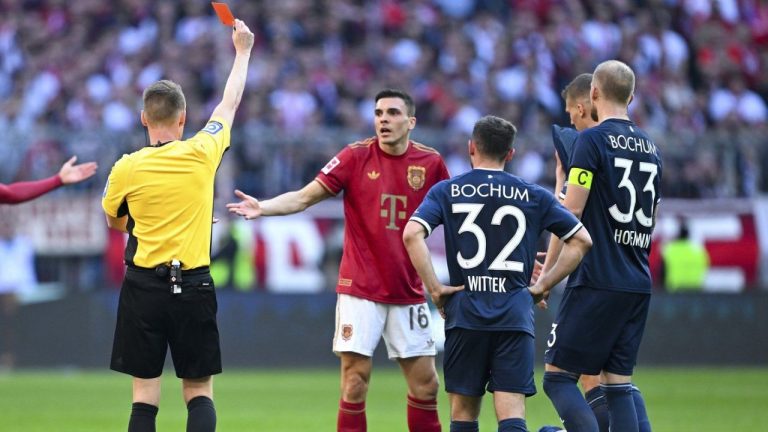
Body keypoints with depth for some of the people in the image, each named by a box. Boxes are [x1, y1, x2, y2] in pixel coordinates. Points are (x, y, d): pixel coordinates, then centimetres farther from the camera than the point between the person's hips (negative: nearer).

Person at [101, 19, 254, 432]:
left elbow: (114, 221, 15)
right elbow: (229, 103, 14)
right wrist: (242, 50, 28)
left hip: (143, 285, 0)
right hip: (193, 286, 0)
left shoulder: (126, 169, -4)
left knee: (144, 396, 2)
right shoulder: (202, 154, -4)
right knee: (199, 392, 6)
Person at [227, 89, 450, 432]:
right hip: (360, 288, -2)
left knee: (425, 384, 3)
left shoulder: (430, 162, 1)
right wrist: (262, 208, -22)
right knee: (354, 384, -6)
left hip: (408, 292, 2)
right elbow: (303, 198, -6)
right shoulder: (356, 156, -5)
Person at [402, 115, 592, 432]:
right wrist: (543, 285, 11)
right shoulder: (533, 196, 8)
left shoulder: (447, 191, 5)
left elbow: (412, 234, -10)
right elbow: (581, 240, 8)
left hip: (465, 313, 0)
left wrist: (434, 288, -4)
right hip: (515, 316, 0)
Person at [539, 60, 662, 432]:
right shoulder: (650, 147, 14)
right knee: (618, 384, 9)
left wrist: (546, 275, -5)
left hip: (596, 283, -7)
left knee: (558, 375, -3)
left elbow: (571, 213, -12)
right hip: (638, 285, 7)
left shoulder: (592, 140, -7)